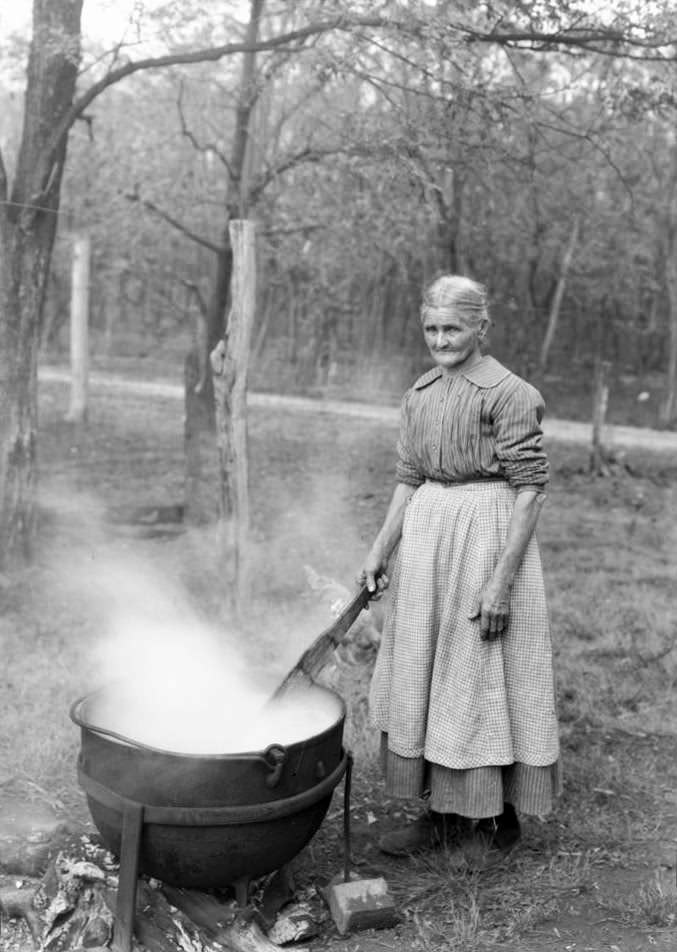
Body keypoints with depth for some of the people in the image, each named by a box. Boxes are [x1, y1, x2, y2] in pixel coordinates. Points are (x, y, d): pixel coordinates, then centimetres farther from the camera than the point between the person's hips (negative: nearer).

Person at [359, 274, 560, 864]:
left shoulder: (510, 394, -12)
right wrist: (381, 550, 10)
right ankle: (441, 812, 27)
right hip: (427, 531, 7)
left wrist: (502, 579, -18)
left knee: (484, 677, 3)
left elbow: (530, 487, -14)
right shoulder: (420, 395, 9)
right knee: (423, 674, 11)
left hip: (488, 534, -7)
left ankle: (497, 820, 22)